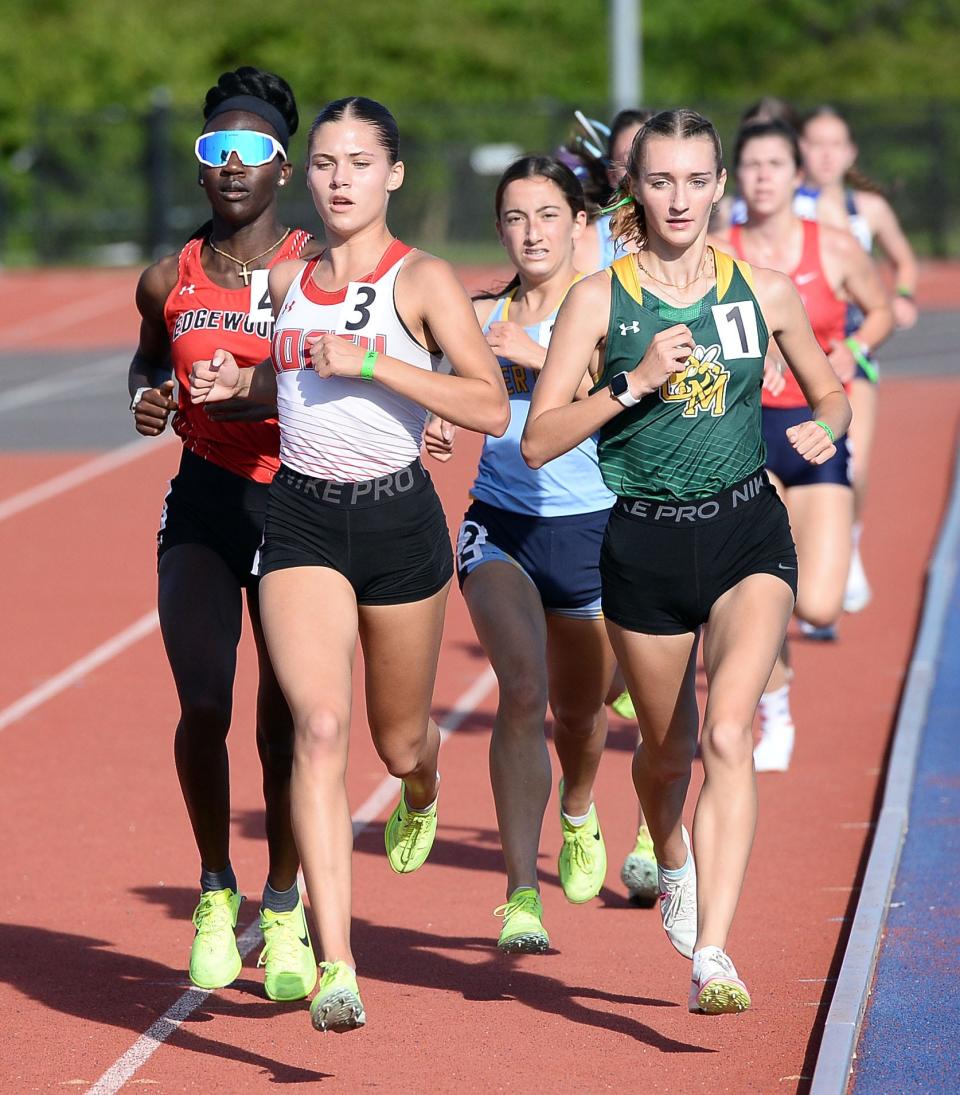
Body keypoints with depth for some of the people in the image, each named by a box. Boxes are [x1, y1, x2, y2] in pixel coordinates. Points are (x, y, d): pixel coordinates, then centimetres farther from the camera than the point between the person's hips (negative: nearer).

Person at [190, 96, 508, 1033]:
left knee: (399, 741, 16)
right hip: (301, 519, 2)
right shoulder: (287, 280, 7)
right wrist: (239, 384, 5)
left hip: (397, 517, -2)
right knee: (319, 727, -17)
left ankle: (419, 797, 58)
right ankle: (335, 967, -22)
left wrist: (368, 363, -22)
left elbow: (491, 407, -17)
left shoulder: (421, 280, -8)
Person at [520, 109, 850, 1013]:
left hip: (748, 534, -1)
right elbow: (537, 440, -7)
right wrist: (636, 382, -18)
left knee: (728, 735, -20)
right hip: (645, 541, 1)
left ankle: (711, 954, -24)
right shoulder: (599, 301, -3)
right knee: (667, 749, 16)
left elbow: (832, 395, 17)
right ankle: (672, 864, 51)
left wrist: (824, 429, -6)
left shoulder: (765, 293, 2)